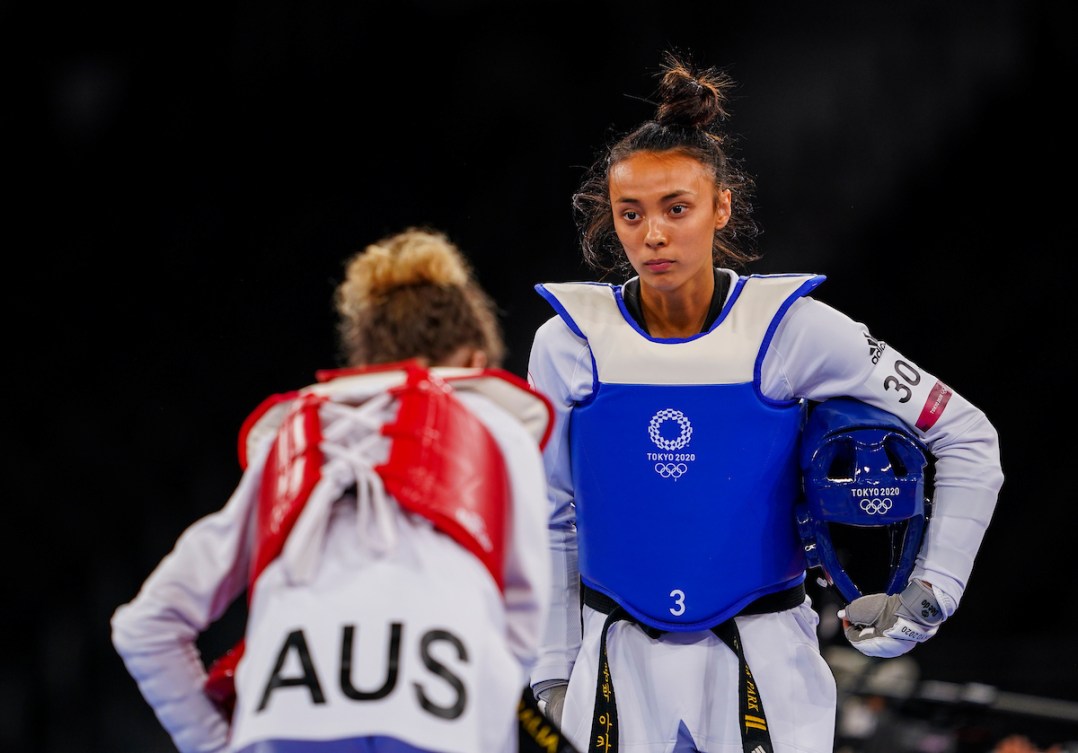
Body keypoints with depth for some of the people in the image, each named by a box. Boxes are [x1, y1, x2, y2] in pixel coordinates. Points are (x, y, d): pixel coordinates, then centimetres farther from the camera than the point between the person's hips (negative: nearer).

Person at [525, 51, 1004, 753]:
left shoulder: (790, 329, -7)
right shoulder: (570, 343, -2)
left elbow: (968, 438, -1)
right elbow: (548, 523, 9)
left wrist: (932, 595, -5)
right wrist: (553, 673, 7)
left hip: (763, 665, -1)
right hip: (619, 665, 1)